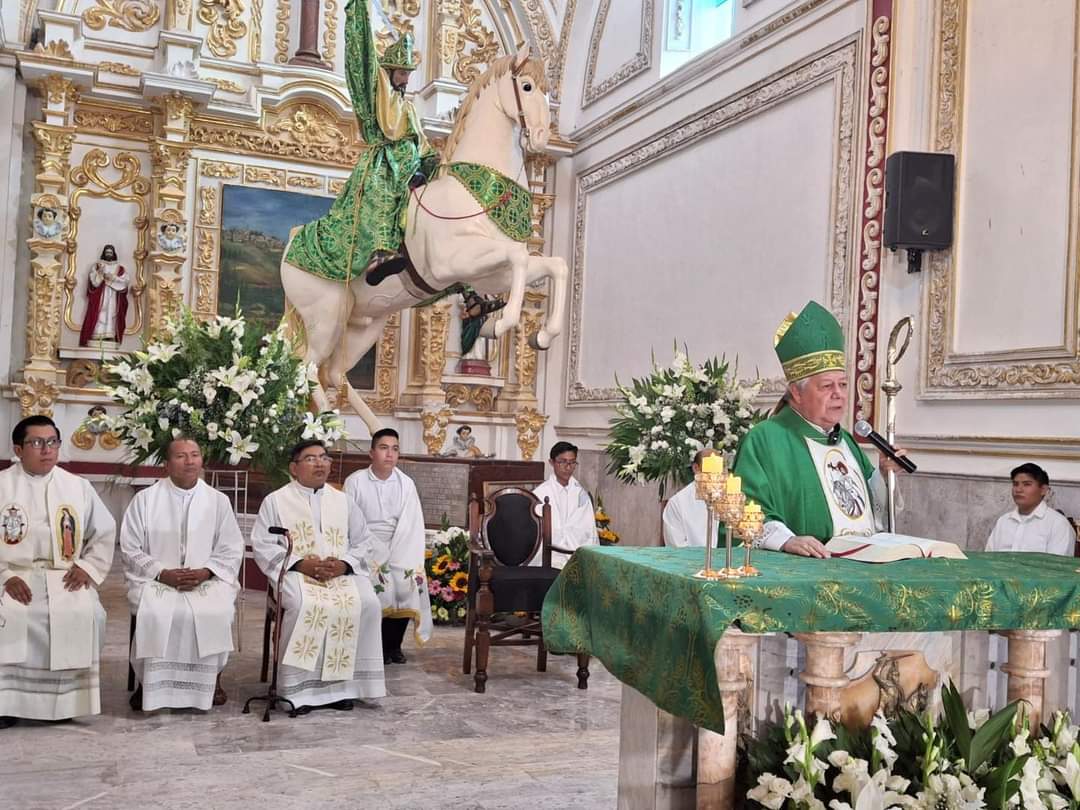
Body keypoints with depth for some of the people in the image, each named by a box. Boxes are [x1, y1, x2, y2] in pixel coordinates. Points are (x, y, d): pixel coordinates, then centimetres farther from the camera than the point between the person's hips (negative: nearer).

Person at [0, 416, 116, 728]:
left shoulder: (78, 487, 9)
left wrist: (88, 567, 0)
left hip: (65, 579, 1)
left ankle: (67, 698, -8)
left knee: (89, 616, -27)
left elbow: (105, 532, 14)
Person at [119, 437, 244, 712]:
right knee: (156, 613, -32)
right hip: (155, 579, -1)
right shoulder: (145, 499, 5)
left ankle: (211, 681, -8)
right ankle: (150, 686, -13)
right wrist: (163, 573, -13)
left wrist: (204, 572, -12)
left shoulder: (218, 501, 8)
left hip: (207, 580, 1)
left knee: (216, 613, -29)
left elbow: (231, 550, 6)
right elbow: (130, 550, 3)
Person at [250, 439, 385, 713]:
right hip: (296, 572, -3)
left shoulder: (344, 501, 18)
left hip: (342, 572, 3)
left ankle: (343, 683, -18)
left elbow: (362, 542, 14)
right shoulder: (276, 501, 9)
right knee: (305, 606, -35)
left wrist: (344, 564, -7)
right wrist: (301, 564, -14)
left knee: (367, 604, -26)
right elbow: (263, 544, 1)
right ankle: (301, 687, -26)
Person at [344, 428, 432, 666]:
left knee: (409, 579, -24)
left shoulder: (406, 483, 4)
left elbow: (412, 525, -3)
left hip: (399, 547, 2)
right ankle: (377, 644, -9)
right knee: (380, 580, -29)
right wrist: (376, 554, -16)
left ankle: (393, 644, -4)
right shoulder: (355, 482, -2)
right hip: (366, 546, -2)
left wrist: (395, 557, -16)